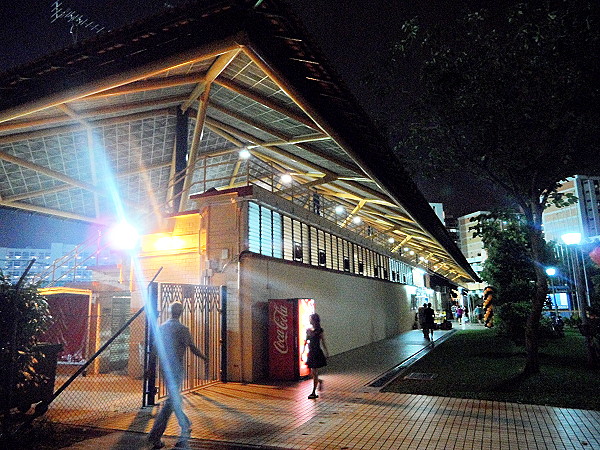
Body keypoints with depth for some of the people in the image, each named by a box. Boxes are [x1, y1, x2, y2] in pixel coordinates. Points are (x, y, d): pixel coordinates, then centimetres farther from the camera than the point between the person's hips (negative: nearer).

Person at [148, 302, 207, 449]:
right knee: (172, 399, -2)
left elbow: (155, 347, 12)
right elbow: (192, 347, -9)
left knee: (175, 397, 18)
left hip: (164, 367, 7)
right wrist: (204, 357, 6)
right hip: (176, 367, -7)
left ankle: (186, 426, 34)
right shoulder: (182, 329, -12)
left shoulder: (161, 327, 6)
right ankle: (155, 436, -4)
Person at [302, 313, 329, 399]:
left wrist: (326, 352, -1)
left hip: (317, 353, -6)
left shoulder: (319, 330, -9)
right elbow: (305, 342, 12)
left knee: (314, 373, -4)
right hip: (310, 353, 6)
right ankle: (320, 381, 38)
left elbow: (323, 342, -3)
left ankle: (314, 392, 4)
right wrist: (302, 353, 10)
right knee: (311, 374, 10)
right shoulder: (308, 330, 7)